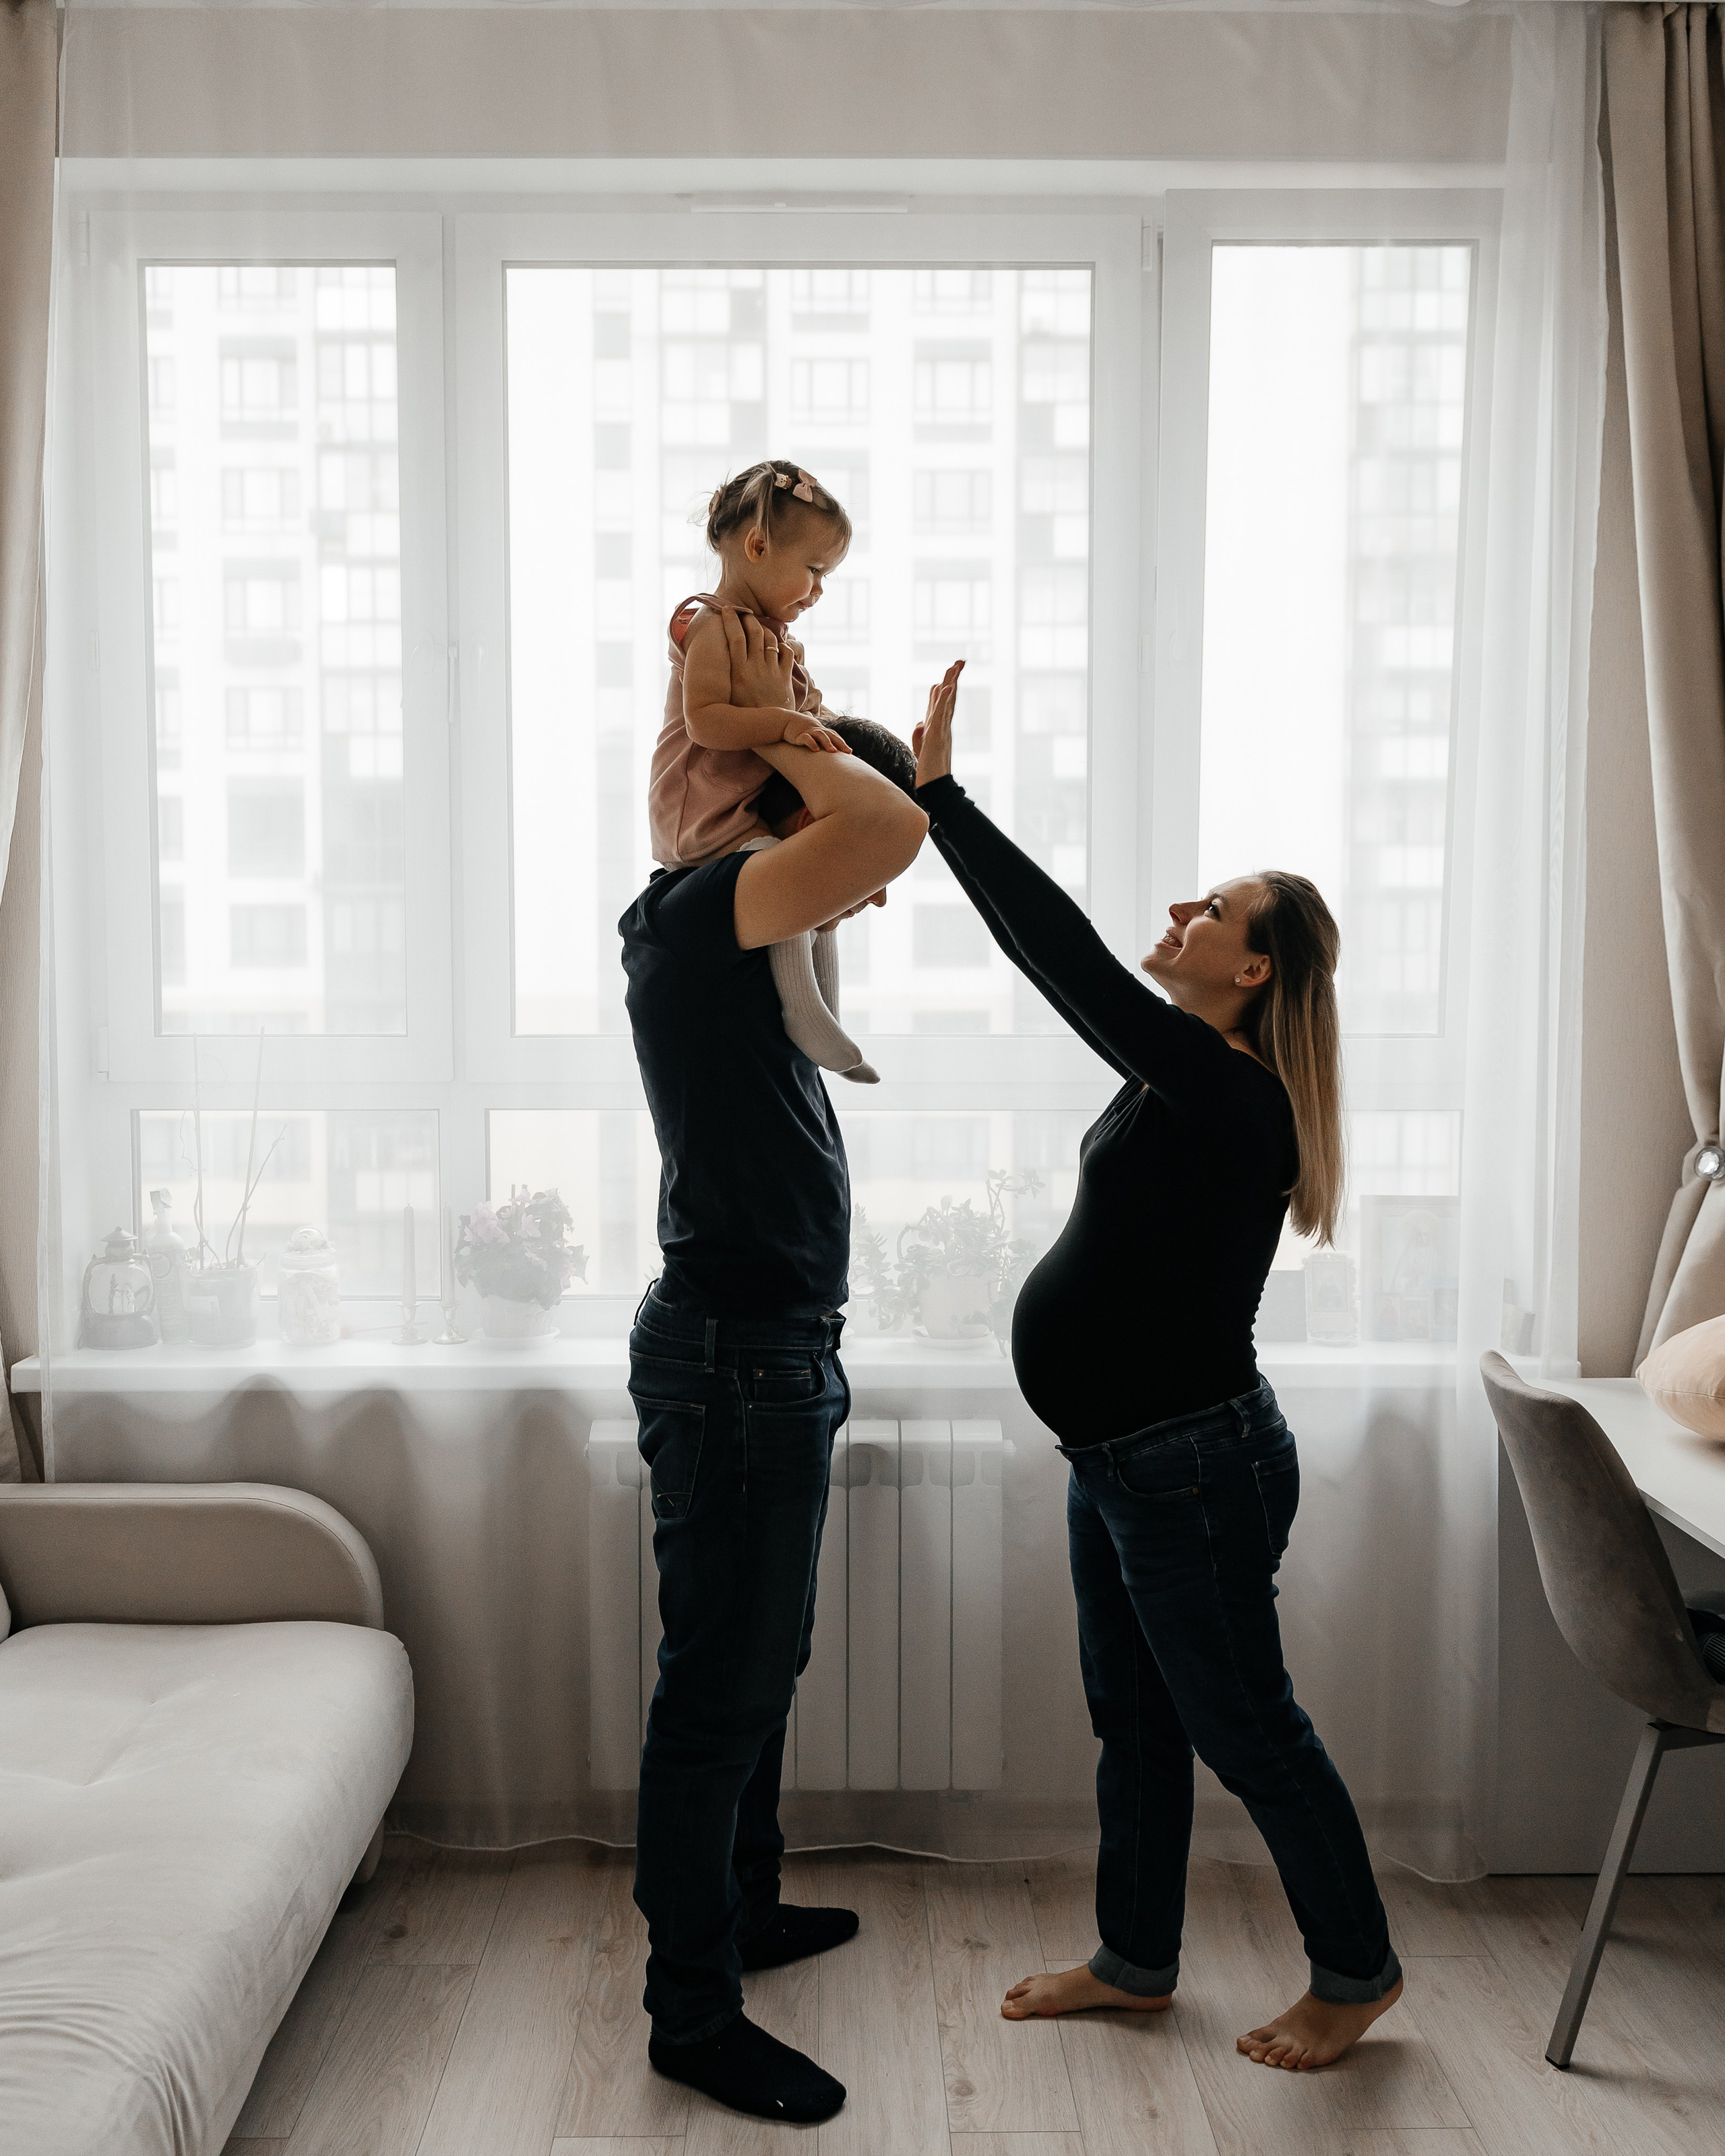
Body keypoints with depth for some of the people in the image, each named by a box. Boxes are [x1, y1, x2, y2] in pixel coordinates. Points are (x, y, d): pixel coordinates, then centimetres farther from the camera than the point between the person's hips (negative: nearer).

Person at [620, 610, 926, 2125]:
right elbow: (886, 821, -32)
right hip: (735, 1356, -11)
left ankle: (743, 1911, 39)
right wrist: (779, 722, -14)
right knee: (719, 1684, -1)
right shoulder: (692, 917, -18)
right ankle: (693, 2014, 11)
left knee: (762, 1660, 22)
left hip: (774, 1348, 11)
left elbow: (877, 827, 29)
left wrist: (758, 710, 13)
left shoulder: (730, 931, 12)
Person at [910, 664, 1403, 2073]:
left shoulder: (1231, 1097, -23)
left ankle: (1358, 1971, 27)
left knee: (1244, 1726, 7)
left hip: (1192, 1465, -10)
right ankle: (1136, 1960, 36)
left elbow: (1071, 961, -29)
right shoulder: (1182, 1075, 6)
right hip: (1126, 1460, 10)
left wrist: (941, 793, -28)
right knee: (1133, 1719, 19)